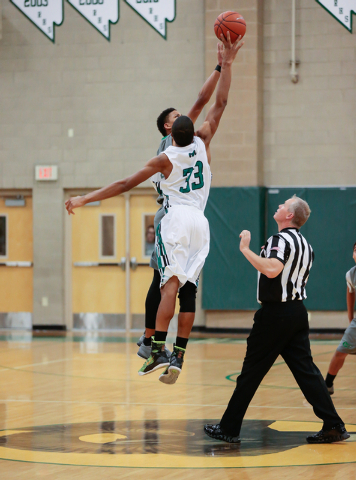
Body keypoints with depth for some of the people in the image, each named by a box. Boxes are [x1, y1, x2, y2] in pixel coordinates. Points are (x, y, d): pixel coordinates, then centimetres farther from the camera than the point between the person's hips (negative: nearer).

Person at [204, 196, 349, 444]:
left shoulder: (281, 239, -14)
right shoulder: (305, 244, 15)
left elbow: (272, 269, -31)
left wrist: (246, 249, -25)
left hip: (276, 312, -8)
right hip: (298, 310, 8)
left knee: (251, 372, -1)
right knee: (306, 370, 7)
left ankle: (229, 428, 5)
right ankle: (334, 426, 1)